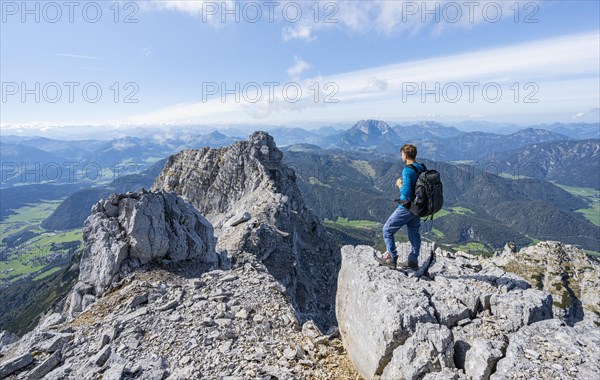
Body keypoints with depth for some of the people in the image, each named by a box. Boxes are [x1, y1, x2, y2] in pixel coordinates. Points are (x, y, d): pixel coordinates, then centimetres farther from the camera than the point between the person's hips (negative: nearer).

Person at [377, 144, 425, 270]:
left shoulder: (407, 170, -21)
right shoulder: (422, 168, 5)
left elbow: (406, 192, -26)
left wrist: (399, 184, -7)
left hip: (406, 208, -8)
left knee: (387, 230, 4)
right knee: (414, 233, 18)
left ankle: (392, 259, 6)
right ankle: (413, 261, 28)